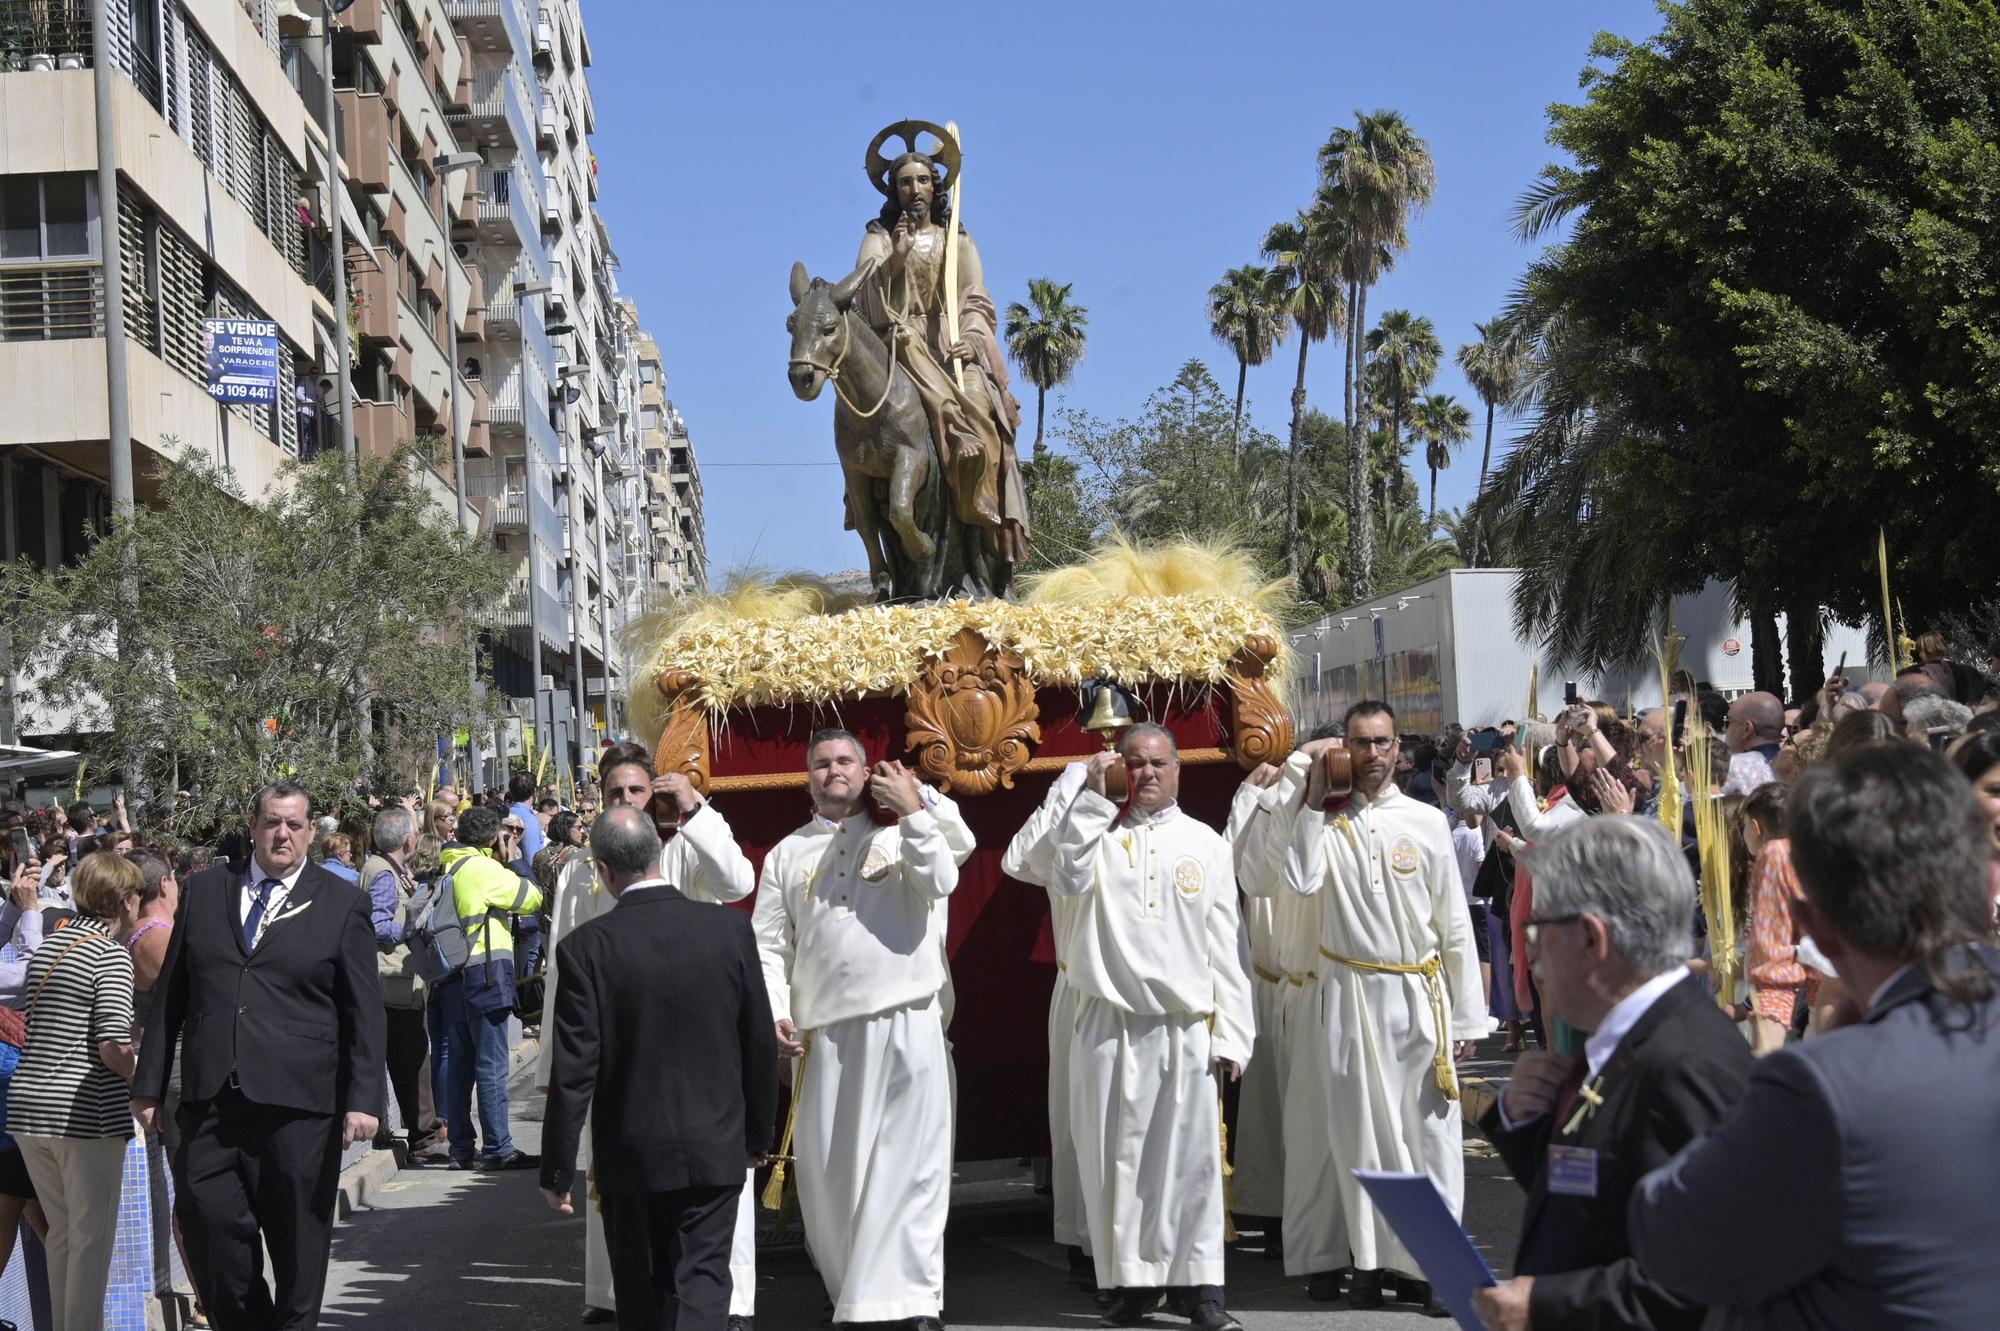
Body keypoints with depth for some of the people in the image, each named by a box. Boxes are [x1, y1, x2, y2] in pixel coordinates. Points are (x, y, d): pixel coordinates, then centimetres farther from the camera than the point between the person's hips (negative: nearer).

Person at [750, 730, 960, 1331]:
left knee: (910, 1164, -4)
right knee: (828, 1171, 5)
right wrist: (775, 1013, -4)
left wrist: (914, 811, -11)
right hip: (823, 1033, 2)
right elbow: (769, 947, 10)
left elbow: (942, 881, -9)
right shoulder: (787, 854, 14)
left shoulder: (899, 836, 11)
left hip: (907, 1026, -2)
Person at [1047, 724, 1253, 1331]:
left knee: (1191, 1157, -1)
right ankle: (1134, 1281, 13)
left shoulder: (1205, 843, 10)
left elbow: (1226, 944, 8)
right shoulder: (1101, 832, 9)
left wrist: (1231, 1033, 2)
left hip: (1187, 1029, 0)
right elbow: (1070, 879, -13)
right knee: (1115, 1156, 3)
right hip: (1109, 1027, 0)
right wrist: (1091, 797, -11)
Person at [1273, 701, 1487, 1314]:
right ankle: (1371, 1259, 14)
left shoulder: (1425, 821, 4)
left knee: (1428, 1127, -1)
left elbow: (1454, 922, 5)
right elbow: (1302, 881, -18)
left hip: (1418, 992, 0)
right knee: (1360, 1129, 5)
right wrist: (1312, 802, -12)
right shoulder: (1327, 821, 3)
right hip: (1351, 992, 0)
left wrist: (1466, 1015, 3)